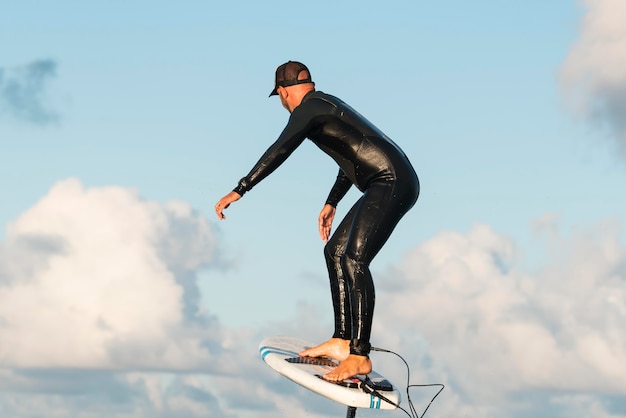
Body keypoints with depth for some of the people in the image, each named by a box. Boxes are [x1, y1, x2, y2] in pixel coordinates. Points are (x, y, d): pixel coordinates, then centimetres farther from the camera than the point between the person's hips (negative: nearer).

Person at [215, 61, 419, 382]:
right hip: (390, 186, 11)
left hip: (391, 183, -11)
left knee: (354, 259, -21)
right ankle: (342, 342, 12)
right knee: (335, 251, 15)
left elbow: (279, 152, -19)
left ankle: (360, 355, -27)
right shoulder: (328, 105, 25)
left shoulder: (307, 110, -6)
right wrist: (331, 203, 43)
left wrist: (238, 191, -20)